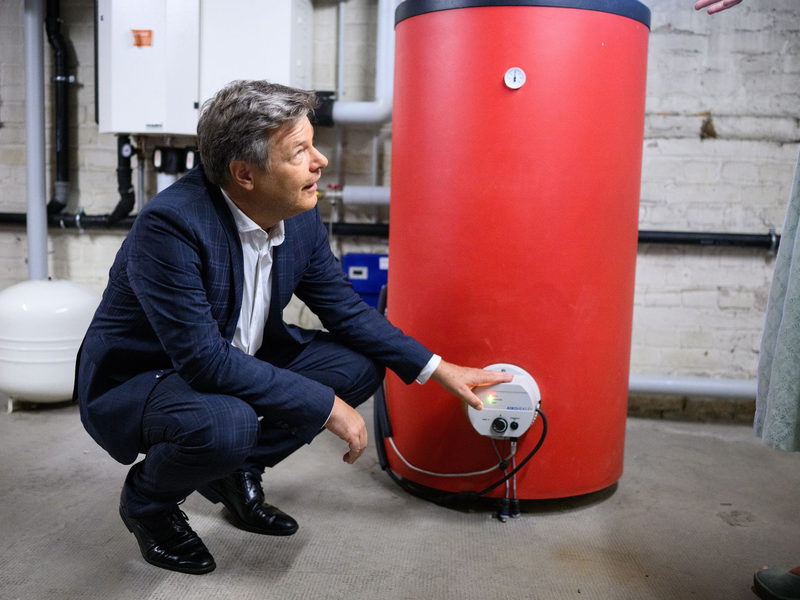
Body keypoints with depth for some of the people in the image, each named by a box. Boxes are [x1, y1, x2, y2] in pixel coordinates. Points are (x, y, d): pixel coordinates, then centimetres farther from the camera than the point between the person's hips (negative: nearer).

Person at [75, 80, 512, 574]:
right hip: (133, 381, -7)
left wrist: (438, 369, -3)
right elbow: (205, 361, -34)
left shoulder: (300, 215, -9)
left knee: (360, 364, -5)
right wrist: (325, 405, -29)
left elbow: (345, 308, 2)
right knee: (225, 422, -38)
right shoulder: (171, 224, -31)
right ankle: (146, 500, -1)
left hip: (236, 363, 7)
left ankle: (236, 471, 9)